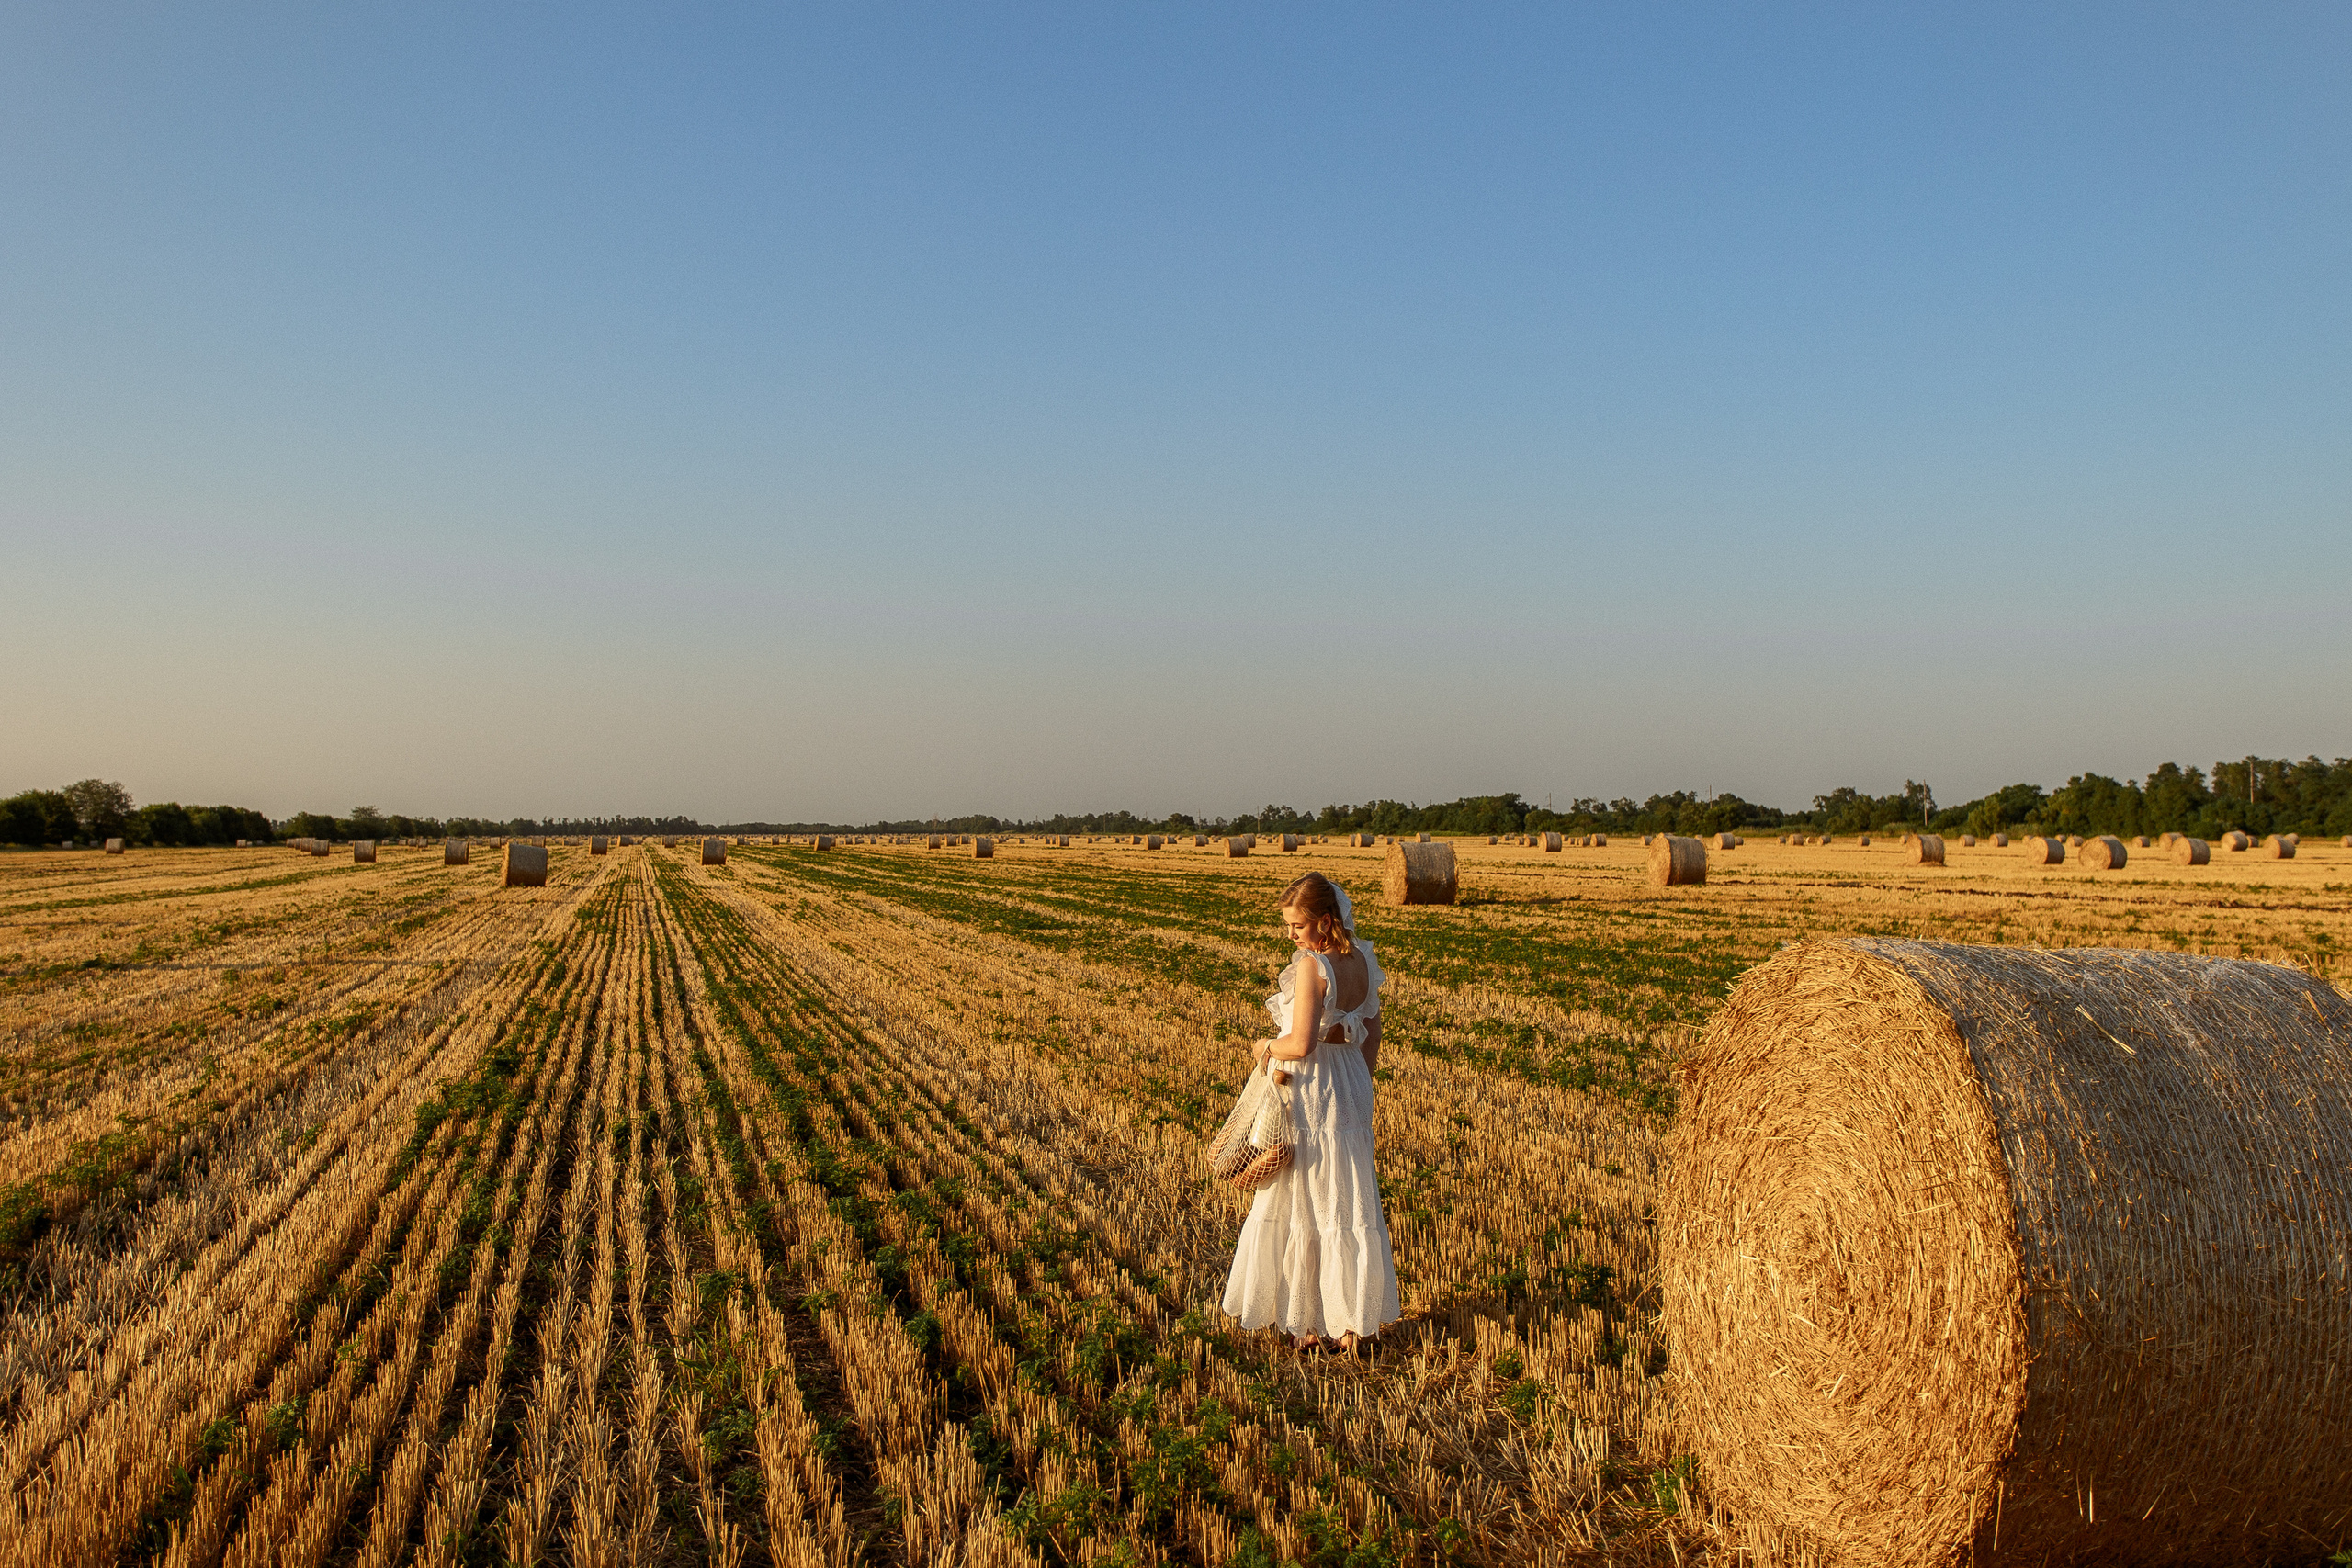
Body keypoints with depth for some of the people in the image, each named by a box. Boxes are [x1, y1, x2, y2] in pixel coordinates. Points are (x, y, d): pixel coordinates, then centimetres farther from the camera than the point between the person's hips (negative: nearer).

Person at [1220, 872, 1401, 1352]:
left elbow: (1301, 1044, -27)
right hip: (1352, 1090, 8)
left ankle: (1313, 1324, 17)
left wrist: (1266, 1046, -8)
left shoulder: (1312, 966, -22)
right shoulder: (1362, 961, 3)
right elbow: (1373, 1035, 11)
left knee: (1305, 1205, 6)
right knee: (1351, 1203, 15)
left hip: (1311, 1096, -8)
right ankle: (1355, 1319, 23)